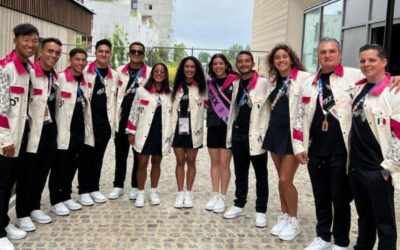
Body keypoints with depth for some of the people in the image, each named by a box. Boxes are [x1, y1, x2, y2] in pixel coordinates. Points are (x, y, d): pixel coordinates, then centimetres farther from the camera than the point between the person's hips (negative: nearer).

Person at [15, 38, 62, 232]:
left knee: (42, 173, 16)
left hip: (50, 131, 7)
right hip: (33, 132, -7)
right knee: (27, 175, 5)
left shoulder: (55, 77, 12)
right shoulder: (29, 72, -15)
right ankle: (23, 214, 18)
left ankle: (34, 208, 32)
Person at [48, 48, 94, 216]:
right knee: (59, 167, 3)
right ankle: (56, 201, 15)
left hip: (80, 132, 7)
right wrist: (55, 129, -16)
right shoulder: (60, 78, -9)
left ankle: (66, 197, 28)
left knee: (72, 166, 14)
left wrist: (88, 131, 16)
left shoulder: (86, 82, 13)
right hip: (63, 132, -6)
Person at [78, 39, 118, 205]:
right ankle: (83, 191, 13)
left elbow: (114, 98, 13)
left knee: (98, 156, 10)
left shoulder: (114, 75, 10)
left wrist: (111, 121, 7)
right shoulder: (85, 72, -2)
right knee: (86, 156, 4)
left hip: (105, 123, 3)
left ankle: (94, 188, 21)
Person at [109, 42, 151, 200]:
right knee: (120, 154, 10)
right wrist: (114, 115, 6)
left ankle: (136, 187, 19)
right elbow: (114, 94, 12)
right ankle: (118, 186, 21)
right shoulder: (119, 72, 8)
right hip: (122, 120, 3)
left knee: (139, 155, 7)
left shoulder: (150, 73, -1)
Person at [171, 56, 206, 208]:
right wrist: (170, 128, 2)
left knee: (191, 161, 6)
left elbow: (206, 105, 0)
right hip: (178, 128, 2)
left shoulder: (201, 88, 3)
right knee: (180, 161, 5)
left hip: (193, 129, -2)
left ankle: (188, 193, 16)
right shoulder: (177, 86, 10)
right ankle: (180, 193, 12)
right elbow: (172, 107, 9)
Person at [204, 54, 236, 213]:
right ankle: (215, 195, 18)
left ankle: (222, 197, 9)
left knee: (224, 163, -3)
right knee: (214, 161, 9)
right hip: (213, 125, 5)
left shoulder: (234, 81, -5)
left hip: (228, 126, -4)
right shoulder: (209, 82, 11)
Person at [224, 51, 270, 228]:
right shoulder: (236, 84, 12)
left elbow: (269, 108, -9)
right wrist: (230, 132, 15)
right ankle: (239, 205, 28)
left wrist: (265, 133, -13)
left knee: (261, 175, 5)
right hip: (238, 134, 6)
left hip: (256, 135, -5)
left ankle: (261, 211, 15)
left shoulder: (263, 82, -7)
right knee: (240, 173, 15)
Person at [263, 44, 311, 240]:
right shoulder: (273, 80, 12)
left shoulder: (304, 77, -9)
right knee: (282, 179, 12)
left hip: (293, 134, -6)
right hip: (275, 131, 6)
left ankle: (293, 222, 12)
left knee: (285, 180, -6)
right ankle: (284, 217, 26)